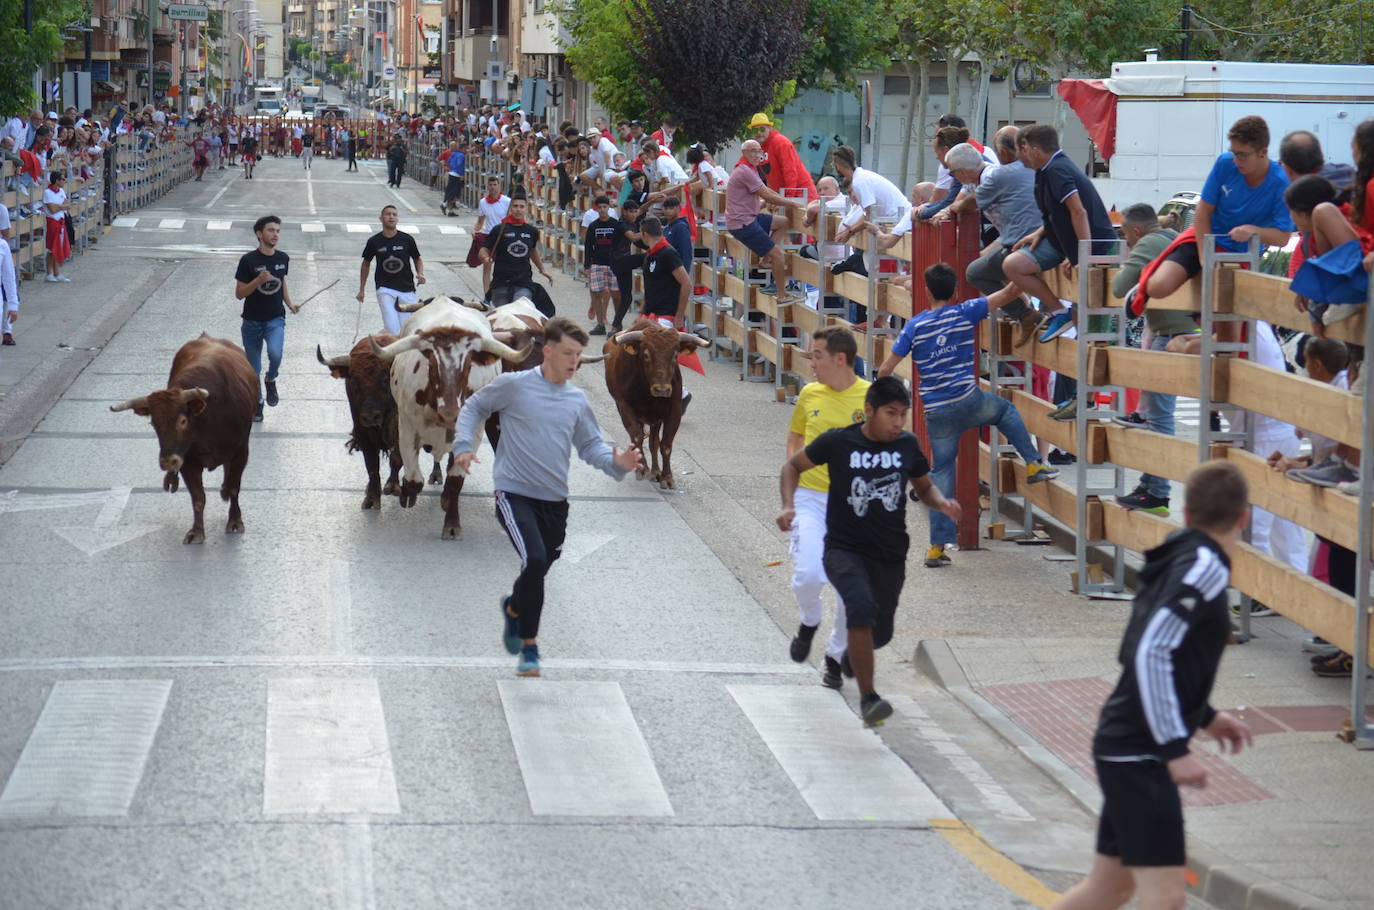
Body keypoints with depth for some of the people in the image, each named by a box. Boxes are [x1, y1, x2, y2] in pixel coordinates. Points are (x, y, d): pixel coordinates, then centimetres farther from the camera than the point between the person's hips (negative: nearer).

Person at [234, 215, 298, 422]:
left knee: (275, 354, -26)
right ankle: (257, 404, 26)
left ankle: (271, 380, 6)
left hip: (275, 319, 2)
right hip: (252, 321, -1)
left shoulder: (283, 258, 2)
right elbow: (239, 294, -10)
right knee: (253, 370, 5)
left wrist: (290, 304, 4)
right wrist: (259, 280, -24)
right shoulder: (249, 260, -11)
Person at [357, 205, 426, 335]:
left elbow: (418, 260, 13)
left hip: (407, 289, 1)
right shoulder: (374, 241, -1)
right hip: (385, 289, -1)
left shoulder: (407, 240, -2)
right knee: (392, 328, -17)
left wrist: (420, 274, -8)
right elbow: (366, 264, 14)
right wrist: (362, 289, 16)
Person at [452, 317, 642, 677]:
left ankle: (514, 607, 49)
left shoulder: (577, 400, 7)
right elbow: (474, 407, 8)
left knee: (537, 572, 13)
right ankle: (529, 644, -5)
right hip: (515, 494, -5)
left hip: (555, 500, 5)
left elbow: (590, 445, 14)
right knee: (535, 561, -24)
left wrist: (617, 462, -6)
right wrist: (463, 445, -7)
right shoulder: (514, 386, -6)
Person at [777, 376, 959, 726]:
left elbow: (924, 487, 17)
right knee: (862, 607, -32)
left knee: (880, 633, 15)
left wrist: (941, 502, -5)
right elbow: (793, 466, 6)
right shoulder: (838, 442, -9)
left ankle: (851, 654, 54)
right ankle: (868, 698, -26)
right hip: (844, 549, -4)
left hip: (890, 556, 4)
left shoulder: (907, 445, 1)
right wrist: (788, 505, -10)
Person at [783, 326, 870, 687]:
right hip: (810, 497, 1)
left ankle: (836, 657, 22)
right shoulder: (809, 394, 5)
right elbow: (795, 437, 21)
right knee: (808, 575, -17)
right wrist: (794, 475, 8)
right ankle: (809, 621, 16)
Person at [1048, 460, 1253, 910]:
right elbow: (1151, 654, -24)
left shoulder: (1177, 561, 13)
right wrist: (1175, 750, -23)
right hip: (1140, 754, -10)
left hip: (1125, 749, 10)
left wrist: (1204, 716, 21)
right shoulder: (1204, 567, -15)